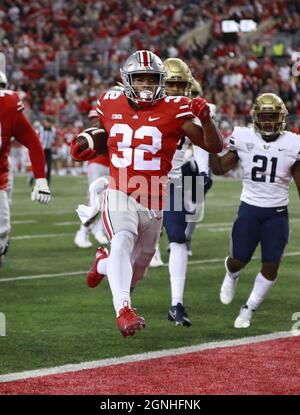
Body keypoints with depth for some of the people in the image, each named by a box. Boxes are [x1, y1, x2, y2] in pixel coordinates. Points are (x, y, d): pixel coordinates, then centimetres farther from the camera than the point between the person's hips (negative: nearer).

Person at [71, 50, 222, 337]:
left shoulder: (173, 111, -6)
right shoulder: (111, 105, 2)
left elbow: (214, 147, -8)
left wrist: (205, 119, -26)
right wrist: (85, 149, 2)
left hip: (153, 203, 1)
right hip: (119, 195, -1)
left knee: (135, 272, 15)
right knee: (123, 241, -33)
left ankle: (104, 264, 49)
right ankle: (123, 309, -42)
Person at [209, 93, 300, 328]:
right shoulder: (244, 139, -3)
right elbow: (220, 169, 4)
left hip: (277, 213, 0)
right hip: (249, 209, 0)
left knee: (271, 266, -4)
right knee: (239, 260, 3)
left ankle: (249, 309, 14)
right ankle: (232, 275, 41)